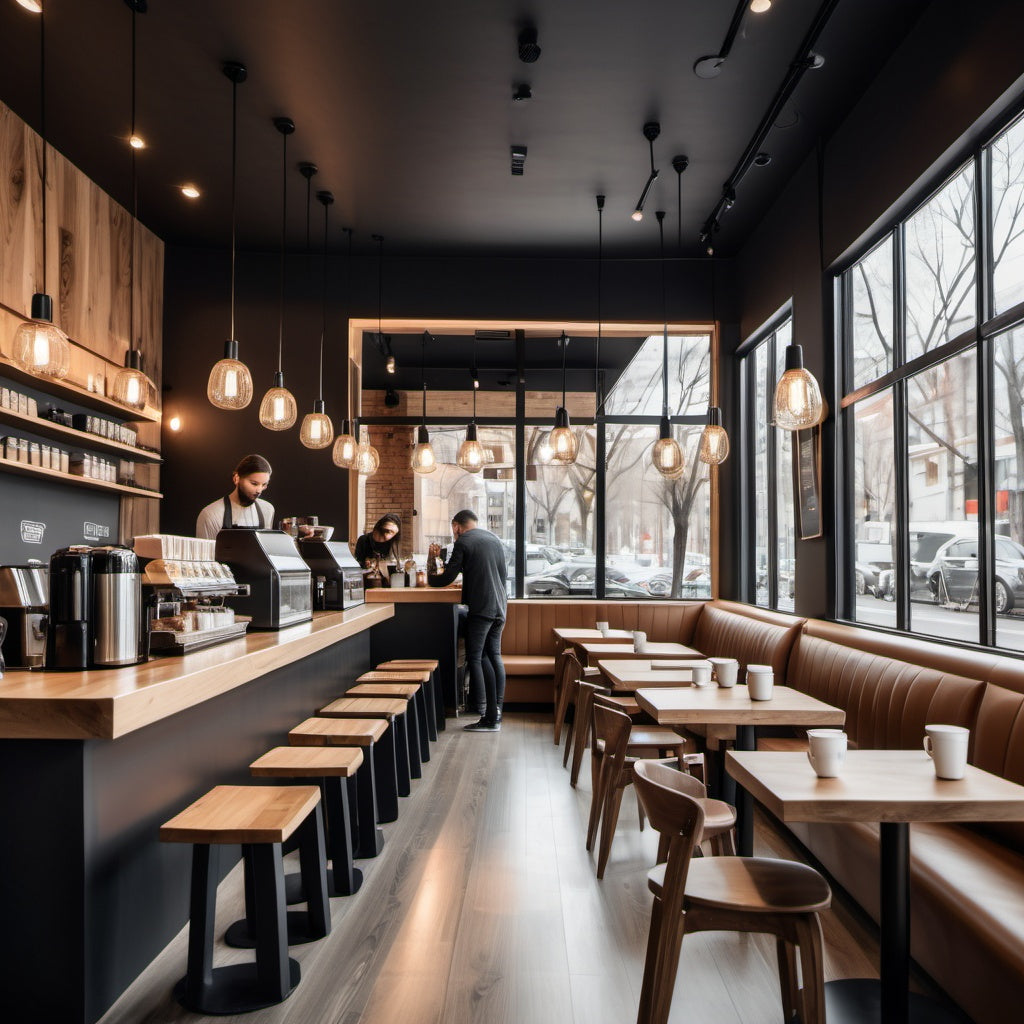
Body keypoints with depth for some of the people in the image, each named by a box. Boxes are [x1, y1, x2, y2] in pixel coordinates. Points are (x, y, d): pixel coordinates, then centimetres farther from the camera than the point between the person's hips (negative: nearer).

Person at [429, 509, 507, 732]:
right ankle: (496, 712, 14)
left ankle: (489, 717, -6)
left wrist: (431, 578, 13)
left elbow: (447, 578, -7)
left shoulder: (463, 542, -5)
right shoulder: (496, 540, 16)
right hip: (499, 606, 8)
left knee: (476, 658, -3)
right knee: (494, 656, 14)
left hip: (480, 607, -7)